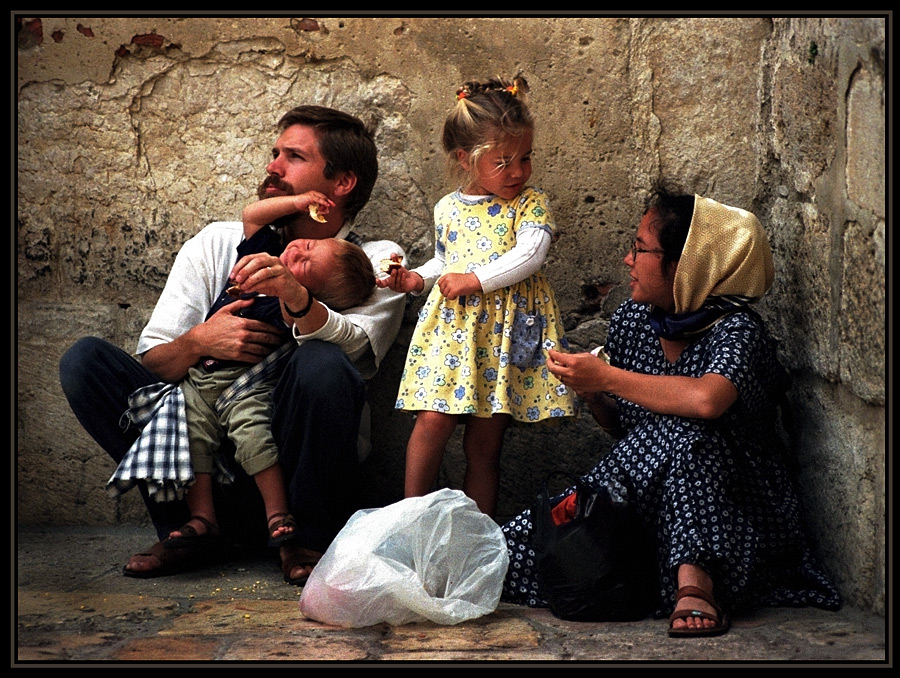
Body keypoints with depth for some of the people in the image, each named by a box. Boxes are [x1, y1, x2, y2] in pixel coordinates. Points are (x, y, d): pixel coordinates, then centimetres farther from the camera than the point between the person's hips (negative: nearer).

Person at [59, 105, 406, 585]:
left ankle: (307, 540, -11)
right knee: (84, 359, -13)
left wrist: (297, 298, -40)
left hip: (297, 460, -2)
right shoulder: (216, 244, 8)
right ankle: (182, 528, -9)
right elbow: (151, 363, 3)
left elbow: (354, 349, -20)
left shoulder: (376, 263, 1)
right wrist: (199, 342, -20)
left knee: (322, 363, -33)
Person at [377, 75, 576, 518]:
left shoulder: (531, 204, 0)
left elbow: (529, 255, -15)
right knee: (433, 420, -12)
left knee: (485, 440, 3)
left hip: (505, 331, -2)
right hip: (451, 327, 2)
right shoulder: (448, 209, 11)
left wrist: (476, 280, -19)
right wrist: (418, 278, 6)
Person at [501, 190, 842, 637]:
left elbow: (706, 400, -40)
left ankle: (694, 582, -34)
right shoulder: (632, 320, 4)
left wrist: (607, 377, -28)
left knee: (681, 434, -36)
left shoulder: (736, 330, -16)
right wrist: (592, 396, -7)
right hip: (635, 493, 6)